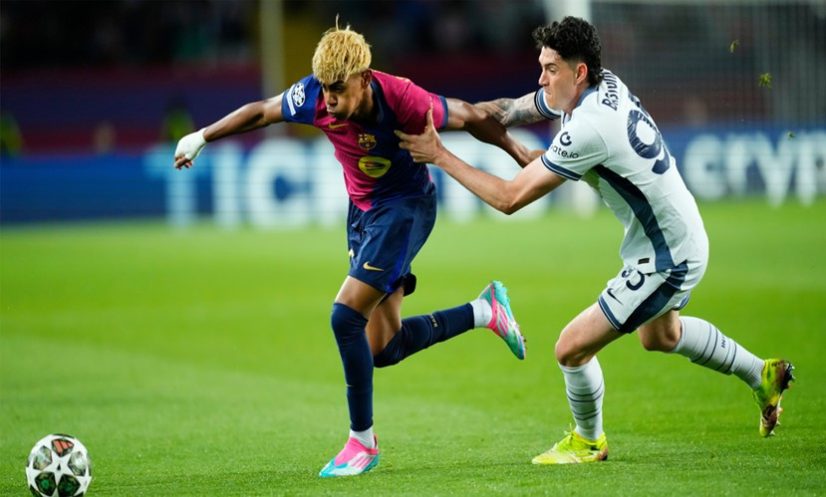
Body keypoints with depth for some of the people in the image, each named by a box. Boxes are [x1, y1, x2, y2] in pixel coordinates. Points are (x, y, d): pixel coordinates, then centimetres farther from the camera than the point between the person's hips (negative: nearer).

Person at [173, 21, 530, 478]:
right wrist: (202, 137, 8)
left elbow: (469, 117, -16)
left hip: (406, 207, -6)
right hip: (362, 210, 6)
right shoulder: (313, 97, -18)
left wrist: (525, 158, -8)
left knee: (346, 316, -20)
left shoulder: (400, 99, -30)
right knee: (381, 350, 7)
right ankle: (485, 311, 27)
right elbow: (260, 112, 1)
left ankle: (362, 441, -4)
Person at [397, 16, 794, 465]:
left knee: (572, 348, -5)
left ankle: (588, 441, 21)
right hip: (683, 240, 10)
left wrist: (440, 156, -22)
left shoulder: (588, 129, -31)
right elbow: (509, 109, 7)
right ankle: (763, 375, 50)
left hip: (665, 260, -10)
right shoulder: (605, 86, -4)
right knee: (660, 335, 35)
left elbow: (509, 198, -27)